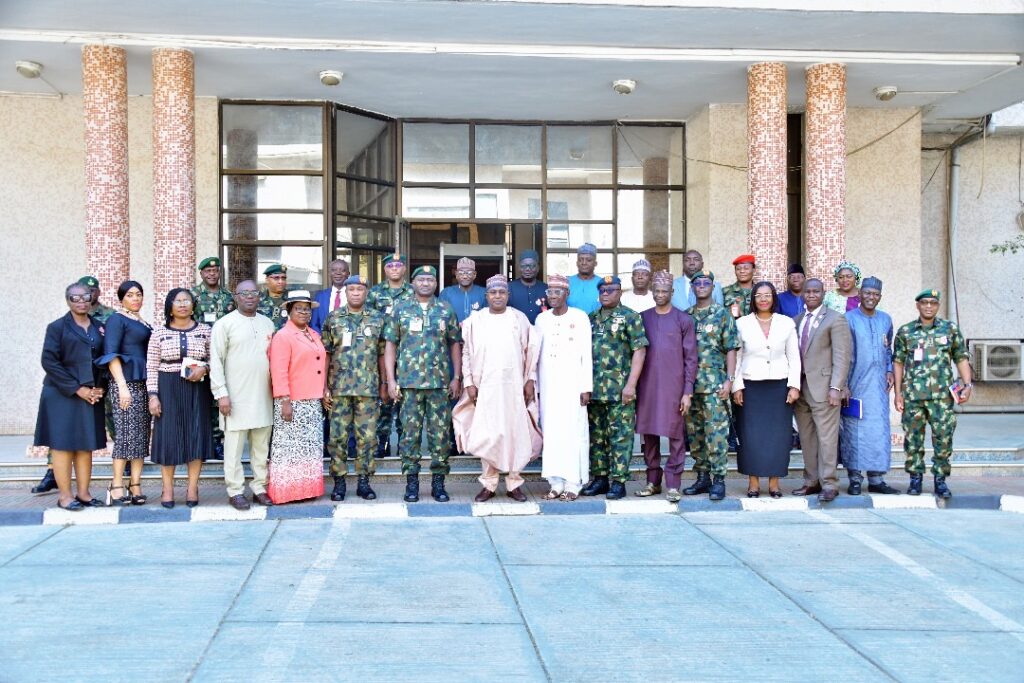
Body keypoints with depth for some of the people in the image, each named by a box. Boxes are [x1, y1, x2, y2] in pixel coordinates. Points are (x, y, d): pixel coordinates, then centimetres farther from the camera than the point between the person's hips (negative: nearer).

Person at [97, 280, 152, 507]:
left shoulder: (145, 325, 20)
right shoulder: (117, 320, 0)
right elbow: (111, 354, -9)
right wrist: (122, 386, -17)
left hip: (145, 383, 7)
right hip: (126, 382, -7)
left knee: (141, 435, 4)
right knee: (125, 434, -7)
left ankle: (135, 486, 7)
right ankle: (116, 487, -2)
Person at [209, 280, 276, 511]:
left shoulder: (268, 323, 14)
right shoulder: (225, 324, -1)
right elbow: (216, 361, -5)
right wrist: (221, 393, -11)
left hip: (263, 395, 5)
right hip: (236, 396, -4)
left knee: (261, 446, 8)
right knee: (234, 445, 0)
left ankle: (260, 488, 16)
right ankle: (235, 491, 7)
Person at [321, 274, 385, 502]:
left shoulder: (377, 318, 7)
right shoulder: (333, 318, 5)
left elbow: (382, 353, 10)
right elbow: (326, 353, 4)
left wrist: (384, 383, 6)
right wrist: (324, 387, -1)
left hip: (369, 388, 0)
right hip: (339, 387, 0)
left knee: (367, 436, 2)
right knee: (338, 436, 3)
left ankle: (364, 481, 12)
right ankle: (339, 482, 13)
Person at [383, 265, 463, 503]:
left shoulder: (446, 311, 10)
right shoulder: (400, 309, 7)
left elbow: (455, 344, 11)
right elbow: (390, 345, 6)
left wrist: (457, 378, 4)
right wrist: (391, 379, -1)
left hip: (440, 382, 1)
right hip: (409, 382, -1)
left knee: (440, 433, 2)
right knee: (410, 432, 2)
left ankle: (438, 482, 11)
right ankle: (411, 482, 10)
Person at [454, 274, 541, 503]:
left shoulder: (520, 319, 6)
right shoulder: (475, 320, 5)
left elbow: (530, 351, 7)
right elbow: (466, 353, 5)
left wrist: (530, 380, 1)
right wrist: (469, 382, -2)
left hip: (514, 387, 1)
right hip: (485, 387, 0)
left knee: (516, 433, 1)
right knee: (486, 435, -1)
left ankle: (514, 483, 10)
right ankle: (488, 484, 8)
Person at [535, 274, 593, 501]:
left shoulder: (580, 317, -2)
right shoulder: (542, 319, 9)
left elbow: (586, 354, -3)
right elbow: (536, 353, 11)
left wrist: (586, 387, -7)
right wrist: (534, 386, 8)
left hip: (572, 384, -3)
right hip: (548, 384, 3)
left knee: (573, 431, -3)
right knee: (551, 431, 3)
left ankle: (573, 484, 3)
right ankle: (556, 483, 10)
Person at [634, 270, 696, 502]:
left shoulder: (683, 320, 2)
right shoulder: (643, 317, 10)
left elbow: (690, 358, 0)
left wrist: (688, 392, -6)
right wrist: (633, 385, 6)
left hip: (674, 387, -3)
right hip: (647, 386, 3)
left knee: (675, 436, -1)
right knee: (649, 435, 7)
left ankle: (673, 484, 4)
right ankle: (653, 481, 18)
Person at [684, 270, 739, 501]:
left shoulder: (722, 315, 2)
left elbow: (731, 349, -1)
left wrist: (729, 380, -9)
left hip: (715, 385, -4)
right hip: (690, 384, 5)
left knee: (716, 432, -7)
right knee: (695, 433, 8)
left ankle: (718, 479, -3)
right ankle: (702, 477, 17)